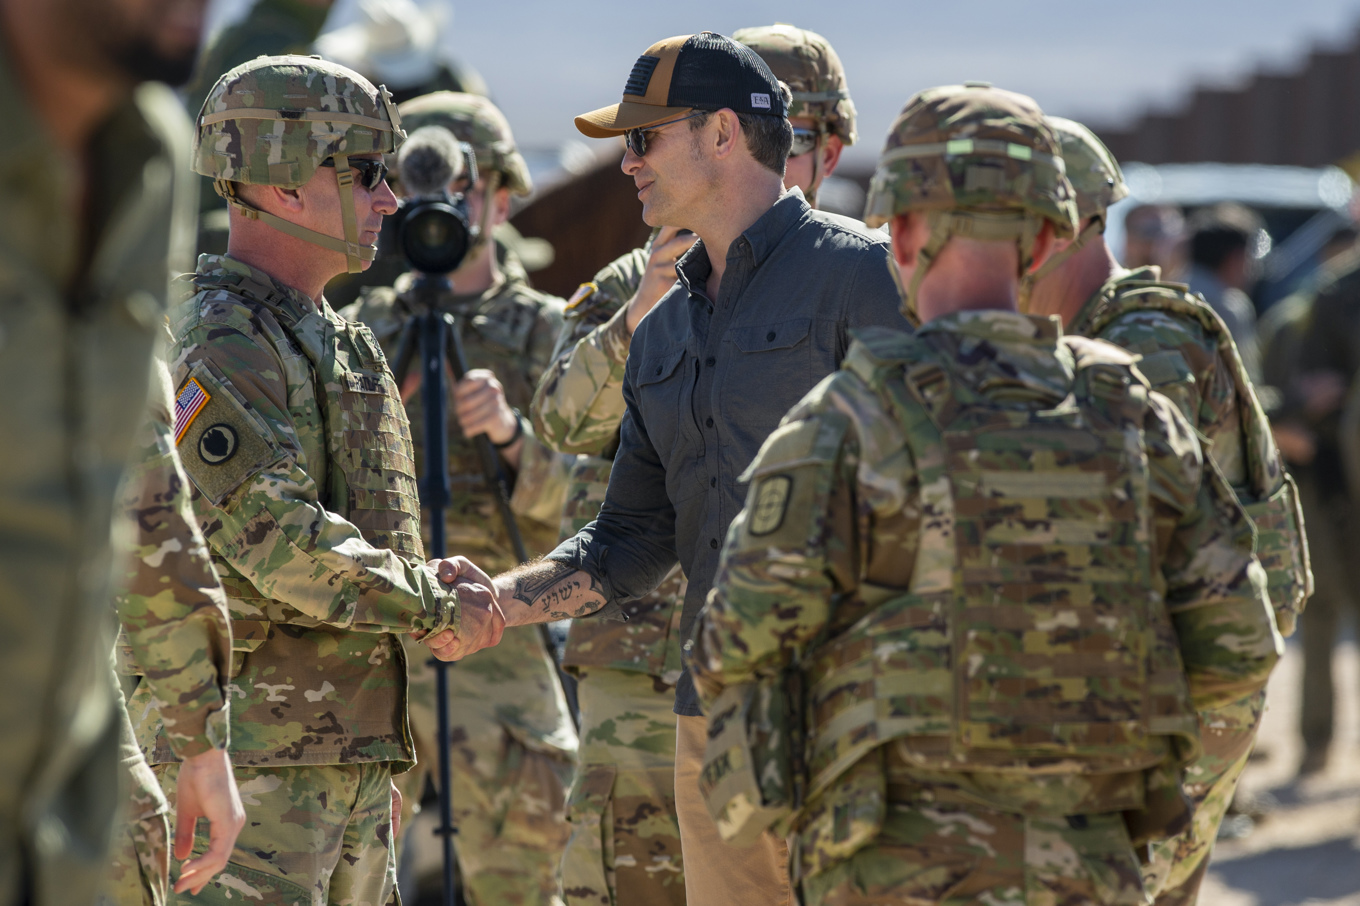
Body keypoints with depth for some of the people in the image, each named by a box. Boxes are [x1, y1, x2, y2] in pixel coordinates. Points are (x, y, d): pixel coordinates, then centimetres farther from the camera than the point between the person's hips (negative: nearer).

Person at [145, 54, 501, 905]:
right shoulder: (222, 341, -12)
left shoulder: (340, 339, 20)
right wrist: (438, 606, -15)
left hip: (351, 745, 10)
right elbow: (271, 536, -22)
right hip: (255, 742, -10)